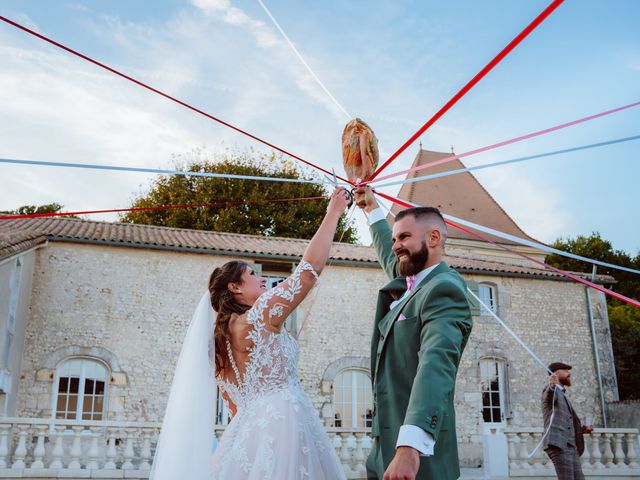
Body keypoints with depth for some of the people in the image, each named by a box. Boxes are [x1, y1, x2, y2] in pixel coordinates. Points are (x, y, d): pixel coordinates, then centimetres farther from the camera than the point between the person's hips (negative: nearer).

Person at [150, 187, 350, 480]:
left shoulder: (219, 338, 17)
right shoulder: (261, 314, -6)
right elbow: (311, 267, -9)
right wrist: (334, 213, -1)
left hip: (248, 430, 9)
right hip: (279, 424, -9)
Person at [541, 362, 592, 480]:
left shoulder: (562, 396, 30)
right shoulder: (550, 390, 1)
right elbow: (550, 396, -27)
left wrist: (581, 429, 15)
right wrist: (552, 385, -50)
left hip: (570, 447, 9)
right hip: (558, 444, -9)